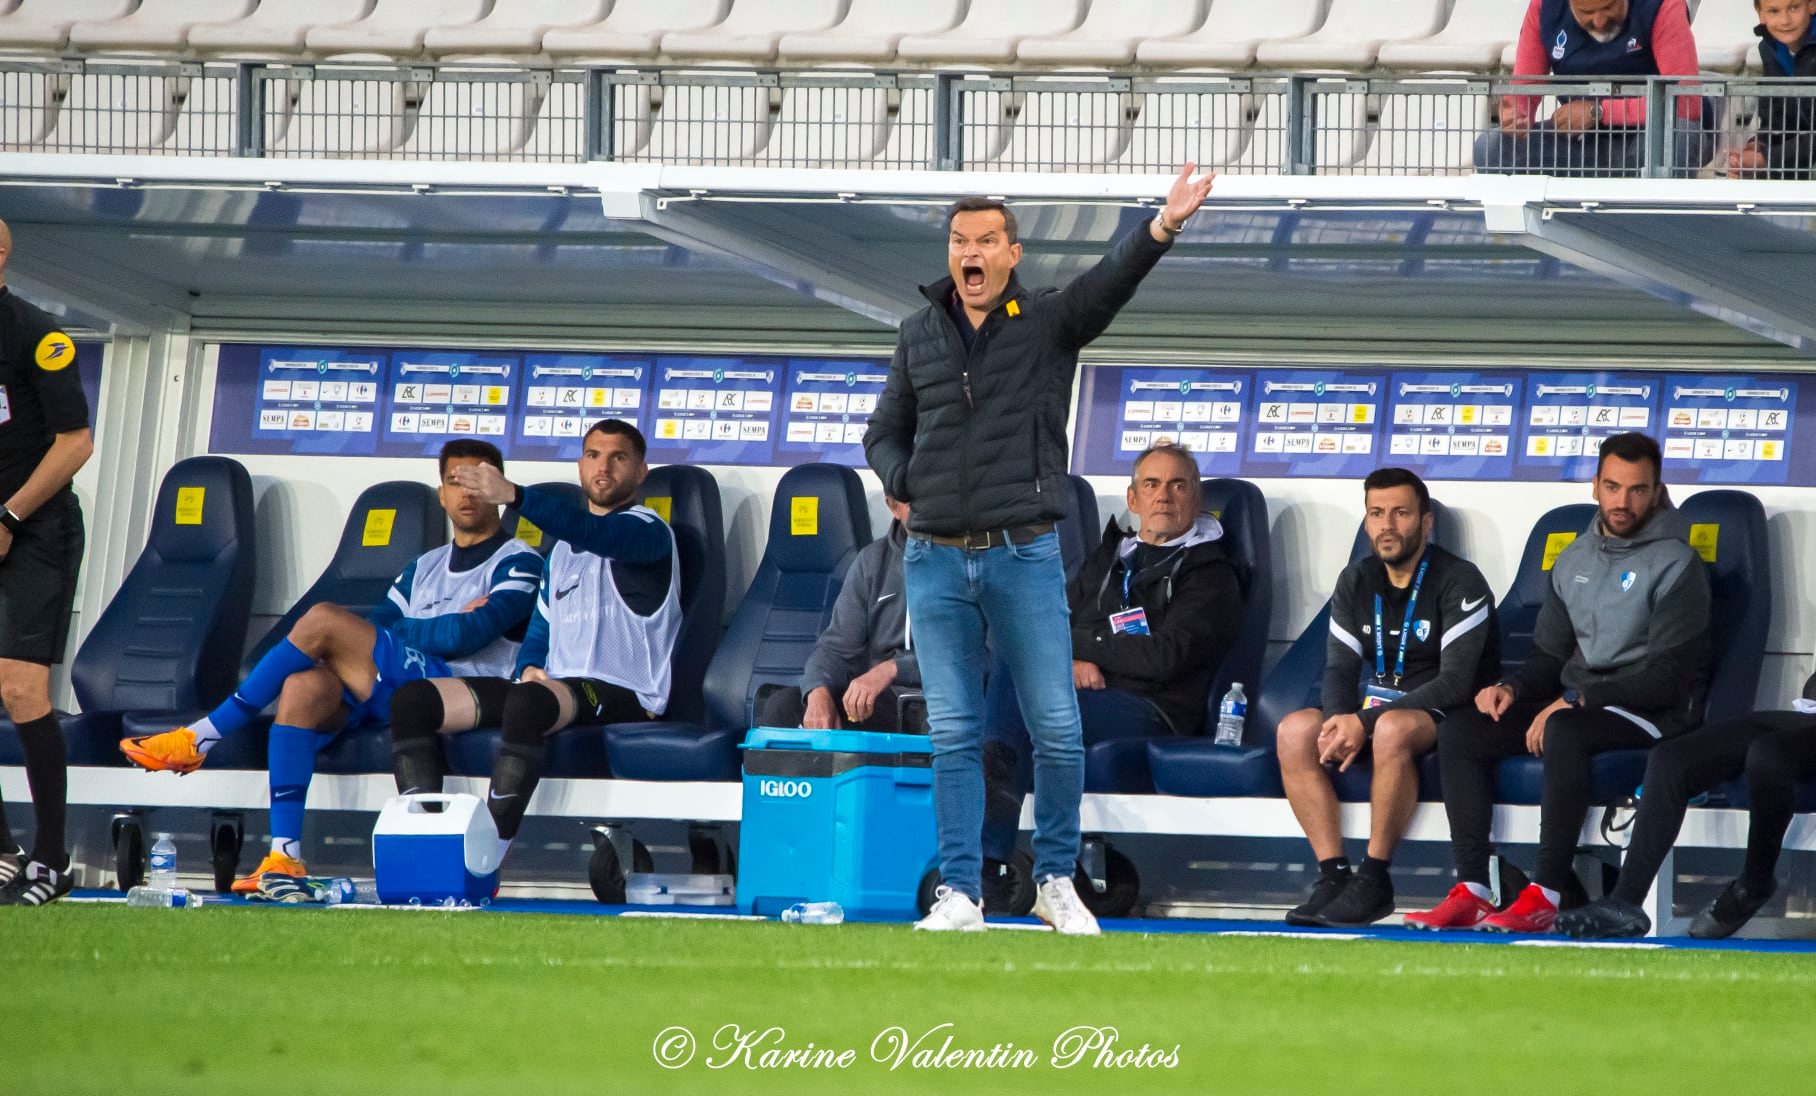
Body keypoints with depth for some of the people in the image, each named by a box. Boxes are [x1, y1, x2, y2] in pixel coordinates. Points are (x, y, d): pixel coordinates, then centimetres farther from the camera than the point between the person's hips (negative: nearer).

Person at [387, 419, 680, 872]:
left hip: (621, 695, -8)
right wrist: (528, 667, 1)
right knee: (412, 702, -6)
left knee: (527, 704, -41)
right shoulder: (564, 548, 25)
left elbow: (592, 533, -23)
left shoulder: (647, 531, -1)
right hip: (553, 684, 8)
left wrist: (514, 495, -38)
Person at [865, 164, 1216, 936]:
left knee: (1057, 731, -3)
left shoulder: (1049, 323, 1)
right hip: (935, 560, 2)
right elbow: (884, 434, 21)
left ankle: (1056, 879, 13)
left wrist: (1164, 227, -36)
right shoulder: (920, 336, 10)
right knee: (953, 735, 1)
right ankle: (959, 894, 4)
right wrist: (904, 485, -1)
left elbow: (1111, 282, -17)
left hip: (1025, 558, -2)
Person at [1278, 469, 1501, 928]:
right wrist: (1340, 722, -18)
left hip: (1444, 718, -6)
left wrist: (1365, 722, -25)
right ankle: (1332, 874, -24)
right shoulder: (1357, 581, 10)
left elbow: (1455, 682, -18)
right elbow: (1340, 668, 7)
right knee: (1295, 730, -22)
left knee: (1393, 728, -40)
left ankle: (1374, 878, -31)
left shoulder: (1459, 582, -10)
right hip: (1374, 709, 6)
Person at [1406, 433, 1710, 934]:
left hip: (1651, 710, -8)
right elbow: (1550, 656, 19)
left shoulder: (1674, 565, -9)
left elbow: (1669, 676, -16)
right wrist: (1512, 688, -4)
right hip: (1576, 701, 8)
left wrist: (1576, 701, -21)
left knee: (1564, 733, -38)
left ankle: (1545, 899, -37)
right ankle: (1471, 893, -18)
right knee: (1459, 732, -10)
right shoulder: (1575, 559, 14)